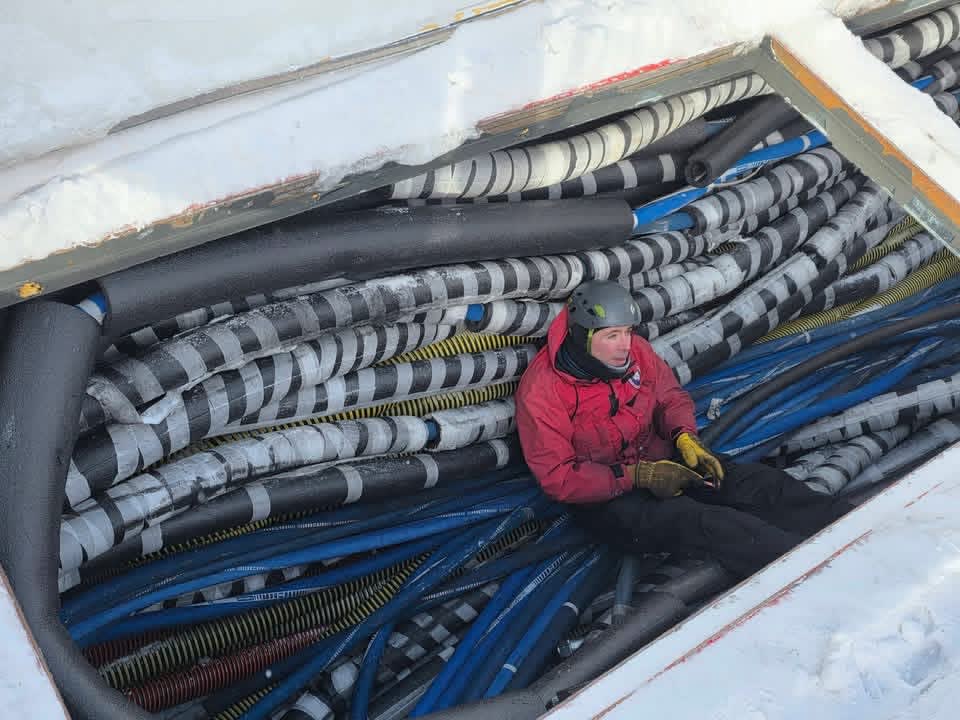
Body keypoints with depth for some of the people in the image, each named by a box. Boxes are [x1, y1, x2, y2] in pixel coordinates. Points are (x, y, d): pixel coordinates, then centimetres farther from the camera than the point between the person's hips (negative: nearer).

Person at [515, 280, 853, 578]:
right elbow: (557, 477, -19)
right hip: (604, 499, -6)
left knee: (760, 481, -14)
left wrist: (686, 439, -11)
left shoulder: (635, 350, -4)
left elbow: (671, 397, 11)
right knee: (704, 523, -30)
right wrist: (638, 477, -24)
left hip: (660, 460, 6)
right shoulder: (541, 392, -20)